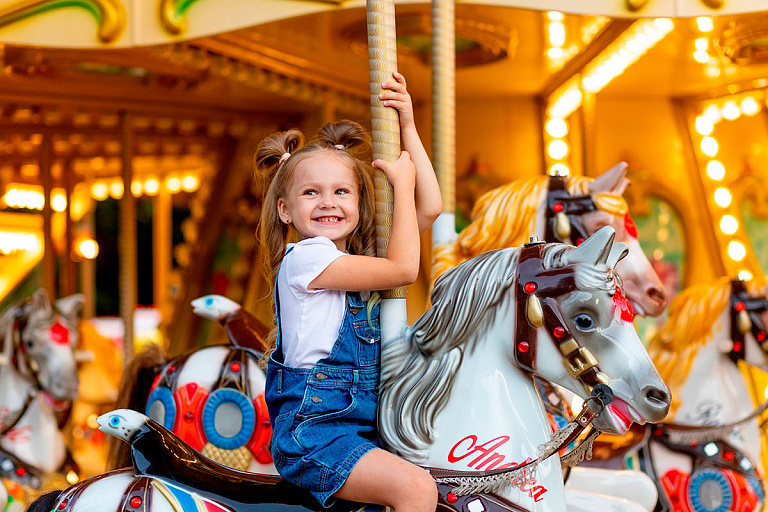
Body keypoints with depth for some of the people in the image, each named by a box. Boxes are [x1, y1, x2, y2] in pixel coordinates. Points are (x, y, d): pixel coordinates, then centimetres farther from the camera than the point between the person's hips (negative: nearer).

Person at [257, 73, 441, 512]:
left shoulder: (361, 252, 14)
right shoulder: (305, 257, -10)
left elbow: (431, 208, 13)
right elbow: (404, 268, -12)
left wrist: (408, 127, 12)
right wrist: (402, 183, -3)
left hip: (362, 424, 9)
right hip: (311, 431, -9)